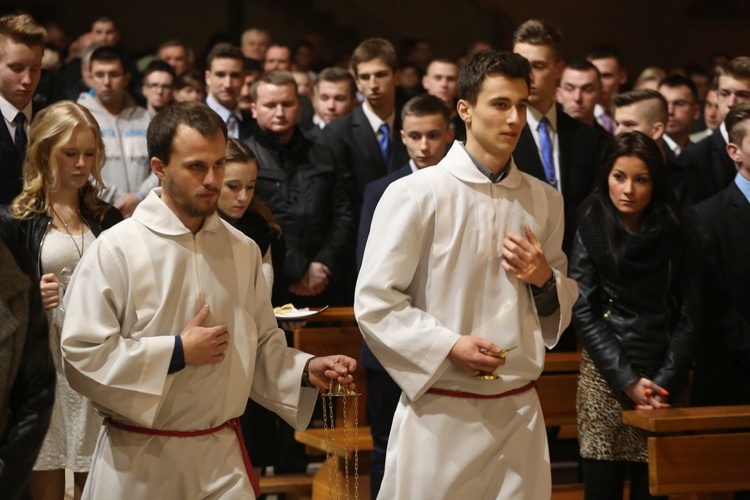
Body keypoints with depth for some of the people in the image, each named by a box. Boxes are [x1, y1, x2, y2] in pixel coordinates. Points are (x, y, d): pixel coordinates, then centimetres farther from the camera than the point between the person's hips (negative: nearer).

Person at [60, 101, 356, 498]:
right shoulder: (116, 250, -10)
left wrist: (306, 370, -3)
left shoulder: (242, 250, 7)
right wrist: (178, 352, -15)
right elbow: (82, 357, -15)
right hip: (139, 462, -4)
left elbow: (262, 347, 15)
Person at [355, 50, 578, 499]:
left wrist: (545, 279, -3)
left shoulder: (544, 200, 10)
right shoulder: (416, 194, -6)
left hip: (519, 411, 4)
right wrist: (448, 346, -17)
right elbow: (375, 301, -7)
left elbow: (564, 306, 19)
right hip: (441, 413, -4)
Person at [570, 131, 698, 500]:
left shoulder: (674, 233, 3)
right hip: (605, 376, -1)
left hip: (666, 381, 1)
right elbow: (583, 313, -3)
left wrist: (666, 381, -8)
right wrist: (628, 381, -10)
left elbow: (689, 313, 2)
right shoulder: (592, 231, 1)